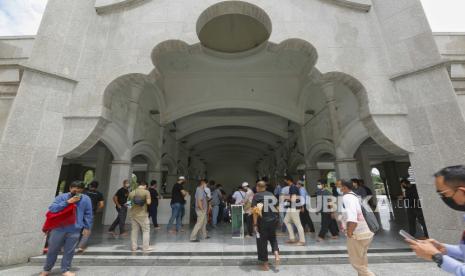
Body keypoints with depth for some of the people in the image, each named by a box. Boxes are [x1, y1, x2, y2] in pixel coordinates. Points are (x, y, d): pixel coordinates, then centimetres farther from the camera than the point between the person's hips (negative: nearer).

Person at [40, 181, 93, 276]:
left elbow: (88, 215, 2)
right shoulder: (62, 197, -3)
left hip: (75, 231, 0)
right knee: (53, 250, 15)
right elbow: (52, 209, -14)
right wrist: (67, 202, -21)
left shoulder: (86, 199, -2)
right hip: (59, 229, 0)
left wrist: (87, 227, 1)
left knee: (69, 252, 8)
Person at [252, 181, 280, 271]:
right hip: (274, 219, 5)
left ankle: (265, 263, 19)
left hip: (263, 220, -4)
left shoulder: (256, 196, -6)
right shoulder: (272, 194, 8)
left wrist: (255, 224, -10)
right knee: (272, 237, 27)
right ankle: (276, 254, 7)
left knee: (262, 241, 11)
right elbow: (277, 208, 10)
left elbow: (255, 211, -13)